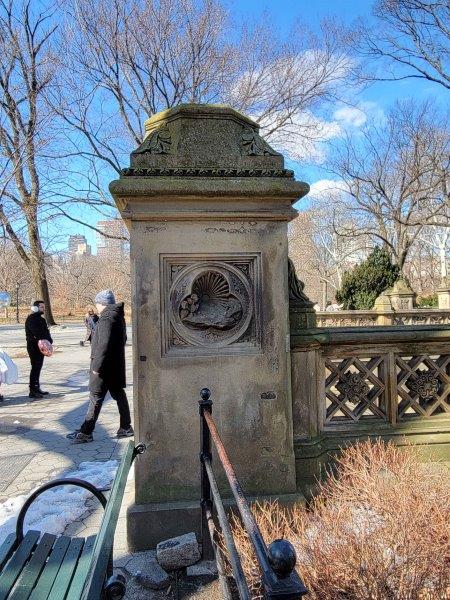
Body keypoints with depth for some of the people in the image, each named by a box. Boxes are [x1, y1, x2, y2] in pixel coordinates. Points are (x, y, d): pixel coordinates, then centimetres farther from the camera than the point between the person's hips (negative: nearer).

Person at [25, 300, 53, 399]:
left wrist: (48, 340, -7)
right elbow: (37, 332, -21)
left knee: (38, 367, 13)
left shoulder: (41, 319, 17)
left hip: (41, 346, 9)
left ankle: (37, 388, 21)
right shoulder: (31, 319, -11)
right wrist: (47, 340, -18)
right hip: (34, 346, -9)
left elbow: (46, 331, 11)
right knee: (35, 368, -8)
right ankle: (32, 391, -5)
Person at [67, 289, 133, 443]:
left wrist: (97, 366, -21)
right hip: (117, 365, 9)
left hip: (105, 366, -9)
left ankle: (85, 432, 5)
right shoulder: (119, 317, 12)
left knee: (96, 398, -3)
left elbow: (104, 344, -25)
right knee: (119, 394, 13)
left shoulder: (106, 318, -18)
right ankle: (126, 427, 20)